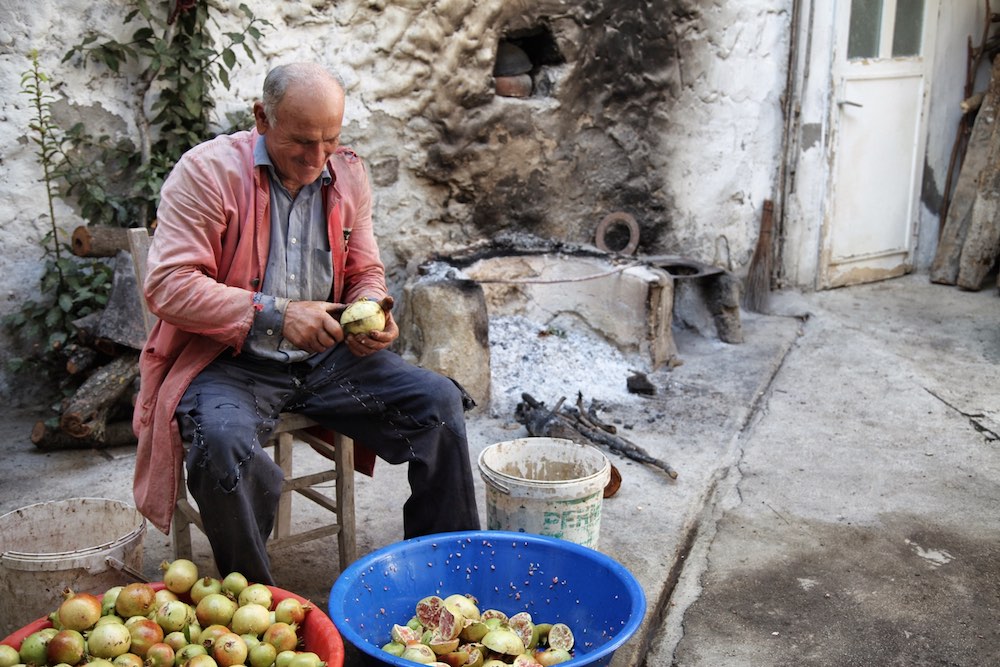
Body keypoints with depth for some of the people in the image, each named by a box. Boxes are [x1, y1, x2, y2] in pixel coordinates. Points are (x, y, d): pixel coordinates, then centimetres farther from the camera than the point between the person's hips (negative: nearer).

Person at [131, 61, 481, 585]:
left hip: (326, 356, 5)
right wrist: (274, 314, -24)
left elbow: (366, 272, 17)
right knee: (224, 444, -36)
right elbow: (166, 285, -16)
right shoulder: (207, 171, -9)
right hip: (229, 362, -4)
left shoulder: (348, 174, 8)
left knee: (440, 400, -11)